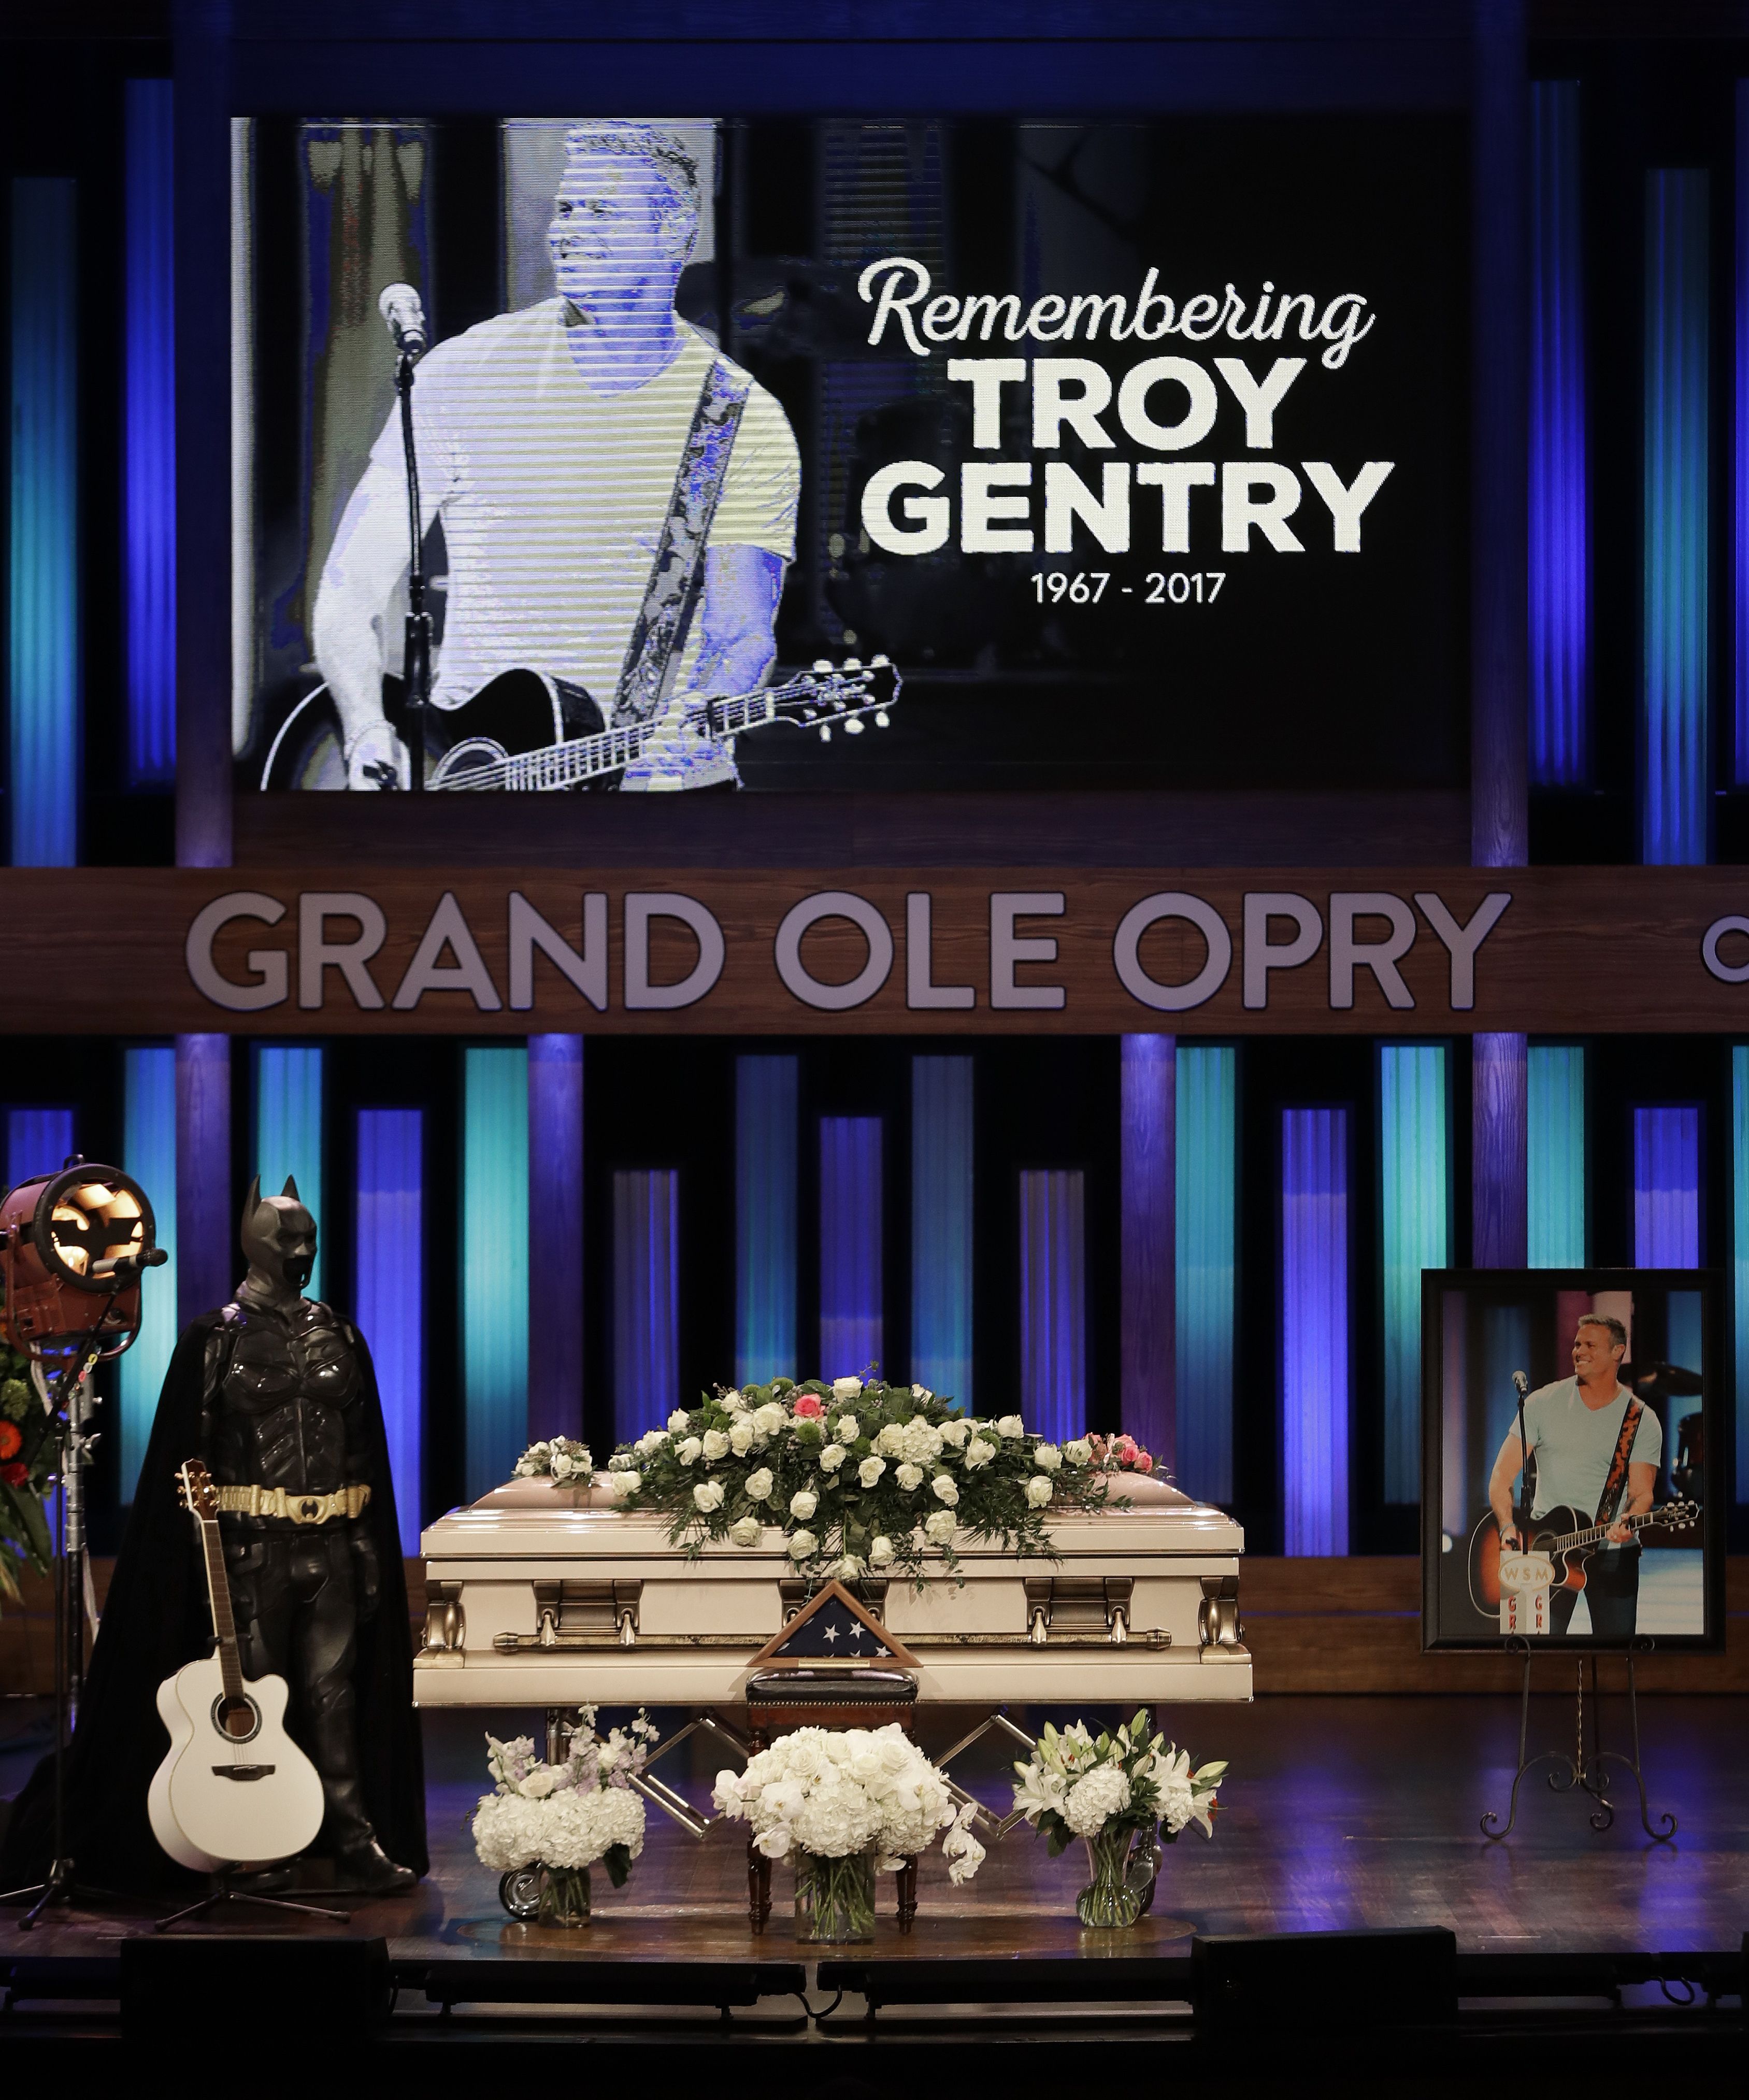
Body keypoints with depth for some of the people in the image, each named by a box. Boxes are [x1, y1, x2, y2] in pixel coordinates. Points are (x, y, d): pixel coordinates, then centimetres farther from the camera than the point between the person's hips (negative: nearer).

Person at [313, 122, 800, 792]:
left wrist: (695, 729, -25)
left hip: (661, 776, 0)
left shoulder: (745, 423, 1)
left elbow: (742, 636, -3)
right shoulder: (466, 373, 2)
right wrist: (366, 731, -14)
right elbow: (351, 587, 3)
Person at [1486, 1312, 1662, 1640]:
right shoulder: (1544, 1403, 3)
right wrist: (1508, 1527, -16)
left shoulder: (1642, 1420, 3)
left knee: (1617, 1638, -3)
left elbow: (1642, 1492, -3)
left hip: (1612, 1551, 0)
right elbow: (1502, 1477, 1)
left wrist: (1628, 1523, -26)